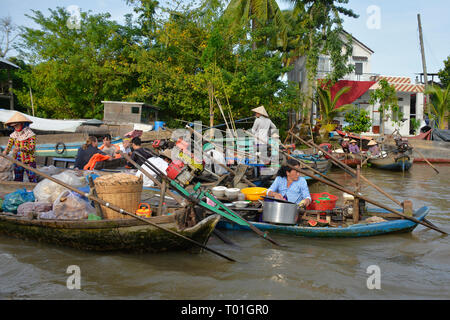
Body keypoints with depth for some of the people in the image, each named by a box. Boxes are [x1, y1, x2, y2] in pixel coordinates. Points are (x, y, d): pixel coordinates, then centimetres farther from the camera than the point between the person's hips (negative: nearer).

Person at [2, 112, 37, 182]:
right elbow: (9, 145, -2)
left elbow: (32, 147, -17)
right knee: (17, 179, 12)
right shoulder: (13, 135, 8)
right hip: (17, 161, 5)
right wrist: (5, 152, -23)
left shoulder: (30, 134, -8)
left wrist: (20, 148, -30)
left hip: (29, 161, -5)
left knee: (32, 179, -6)